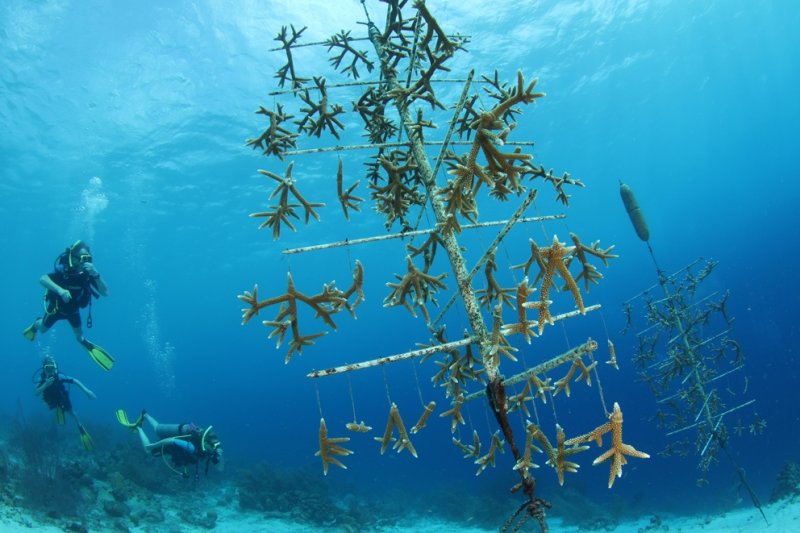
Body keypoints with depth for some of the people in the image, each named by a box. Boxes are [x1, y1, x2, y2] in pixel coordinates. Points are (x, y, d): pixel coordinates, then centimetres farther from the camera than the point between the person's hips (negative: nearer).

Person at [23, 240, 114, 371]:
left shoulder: (88, 273, -28)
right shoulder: (64, 270, -37)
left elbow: (105, 292, -37)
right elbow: (42, 279, -50)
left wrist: (95, 274, -50)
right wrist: (60, 290, -65)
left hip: (73, 310, 2)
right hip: (56, 306, -2)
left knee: (79, 334, 16)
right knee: (42, 329, 21)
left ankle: (84, 342, 50)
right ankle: (36, 324, 56)